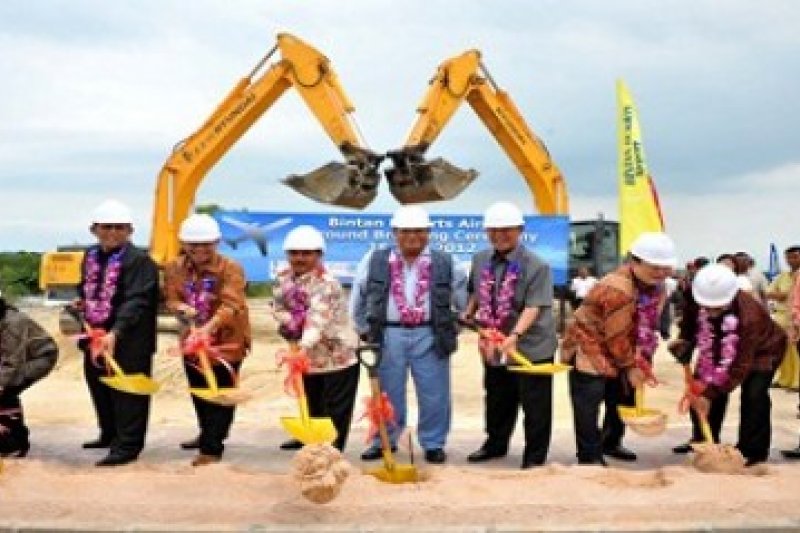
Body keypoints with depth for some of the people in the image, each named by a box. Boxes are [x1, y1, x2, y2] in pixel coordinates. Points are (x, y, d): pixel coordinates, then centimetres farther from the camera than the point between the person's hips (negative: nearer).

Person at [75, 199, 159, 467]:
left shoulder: (139, 260, -16)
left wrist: (115, 333, -35)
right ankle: (110, 434, 38)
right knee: (99, 387, 21)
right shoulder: (90, 256, 11)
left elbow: (136, 302, -25)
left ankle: (128, 445, 5)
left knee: (128, 393, -4)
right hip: (96, 337, 9)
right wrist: (81, 303, 7)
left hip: (128, 342, -9)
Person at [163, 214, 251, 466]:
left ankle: (212, 448, 2)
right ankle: (208, 434, 42)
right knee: (199, 393, 21)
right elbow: (172, 298, 1)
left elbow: (231, 305, -27)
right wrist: (182, 308, -24)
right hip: (192, 339, 6)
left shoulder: (231, 269, -17)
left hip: (226, 341, -6)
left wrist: (209, 327, -43)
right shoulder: (175, 268, 0)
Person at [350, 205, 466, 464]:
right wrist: (364, 329, 14)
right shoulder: (375, 261, 3)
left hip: (429, 336, 0)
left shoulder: (444, 263, 3)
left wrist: (451, 327, 12)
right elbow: (358, 298, 13)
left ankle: (433, 443, 18)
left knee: (434, 394, 3)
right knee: (387, 392, 10)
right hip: (389, 335, 1)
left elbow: (461, 299, 13)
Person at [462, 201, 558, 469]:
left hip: (531, 347, -6)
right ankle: (495, 444, 41)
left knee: (535, 405, 2)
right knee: (497, 401, 21)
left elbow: (534, 307, -23)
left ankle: (535, 456, 16)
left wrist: (515, 335, -34)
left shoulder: (536, 266, -15)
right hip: (494, 346, 6)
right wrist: (469, 312, 9)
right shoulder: (480, 261, 5)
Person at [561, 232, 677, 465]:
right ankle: (589, 458, 1)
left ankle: (610, 443, 36)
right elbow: (617, 337, -26)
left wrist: (642, 362, -6)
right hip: (589, 350, -9)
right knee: (588, 408, -7)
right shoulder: (617, 290, -32)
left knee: (623, 399, 18)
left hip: (617, 354, 9)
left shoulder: (656, 286, -3)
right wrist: (631, 366, -15)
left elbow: (649, 327, 2)